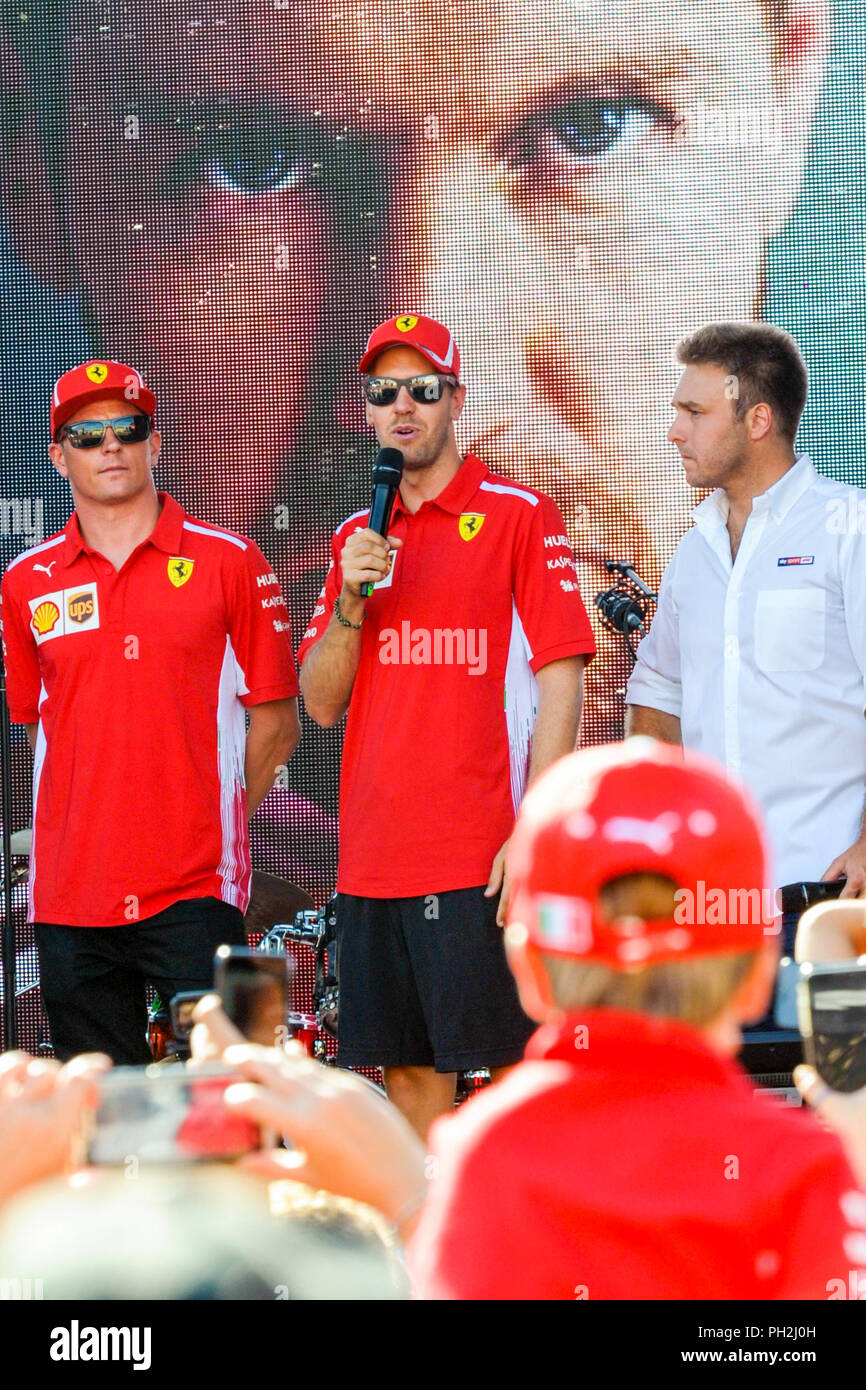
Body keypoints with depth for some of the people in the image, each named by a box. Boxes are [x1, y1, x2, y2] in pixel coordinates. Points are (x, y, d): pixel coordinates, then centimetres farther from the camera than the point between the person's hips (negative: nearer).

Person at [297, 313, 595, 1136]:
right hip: (373, 858, 5)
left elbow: (560, 682, -6)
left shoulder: (519, 516, -1)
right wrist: (351, 600, -5)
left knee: (512, 1068, -4)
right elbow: (320, 704, 13)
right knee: (406, 1073, 8)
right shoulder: (356, 539, 16)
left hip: (480, 858, -5)